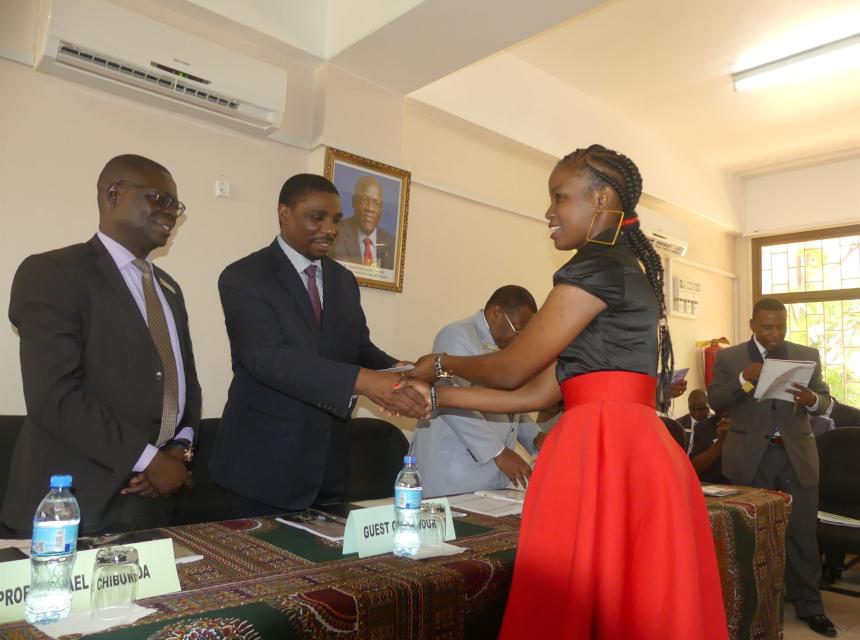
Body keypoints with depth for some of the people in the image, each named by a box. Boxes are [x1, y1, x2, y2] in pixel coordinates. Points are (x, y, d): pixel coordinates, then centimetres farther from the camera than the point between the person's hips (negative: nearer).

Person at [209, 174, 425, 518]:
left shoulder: (343, 280, 8)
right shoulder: (243, 277, -12)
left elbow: (359, 348, 8)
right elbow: (267, 357, -26)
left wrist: (402, 374, -15)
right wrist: (362, 381, -36)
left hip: (328, 460, 6)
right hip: (266, 460, -6)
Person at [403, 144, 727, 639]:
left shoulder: (597, 265, -8)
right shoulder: (625, 271, 21)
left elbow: (512, 369, -5)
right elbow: (538, 393, 14)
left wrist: (441, 363, 14)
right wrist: (436, 396, 15)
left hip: (604, 454, -10)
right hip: (629, 451, 10)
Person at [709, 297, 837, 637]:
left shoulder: (808, 355, 6)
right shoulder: (729, 357, 0)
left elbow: (825, 403, 4)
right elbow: (715, 401, -7)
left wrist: (813, 399, -20)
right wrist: (743, 379, -23)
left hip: (798, 455, 2)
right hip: (751, 456, -1)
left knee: (803, 532, 7)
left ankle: (809, 605, 23)